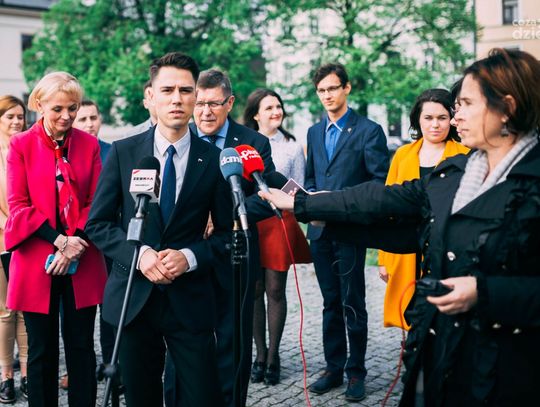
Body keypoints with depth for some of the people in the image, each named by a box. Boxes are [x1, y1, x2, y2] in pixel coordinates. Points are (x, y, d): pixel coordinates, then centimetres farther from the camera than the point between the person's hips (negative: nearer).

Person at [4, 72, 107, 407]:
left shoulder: (89, 144, 4)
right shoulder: (21, 145, 0)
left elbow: (96, 203, 2)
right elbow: (18, 205, -4)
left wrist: (75, 245, -12)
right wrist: (59, 240, -15)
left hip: (82, 262, 1)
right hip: (37, 260, -1)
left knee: (81, 346, 7)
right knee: (42, 350, 7)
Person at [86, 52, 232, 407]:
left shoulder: (213, 159, -1)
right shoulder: (123, 152, 1)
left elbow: (226, 232, 3)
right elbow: (98, 223, 2)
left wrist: (190, 257, -15)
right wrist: (139, 254, -14)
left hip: (191, 301, -1)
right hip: (133, 298, 1)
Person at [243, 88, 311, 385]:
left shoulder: (292, 147, 7)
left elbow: (298, 190, 10)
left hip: (280, 221, -1)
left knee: (275, 290, 2)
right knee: (254, 290, 4)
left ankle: (273, 356, 12)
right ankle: (260, 354, 16)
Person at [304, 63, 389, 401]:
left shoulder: (368, 130, -5)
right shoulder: (315, 132, 14)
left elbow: (380, 181, -8)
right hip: (320, 229, 6)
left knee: (353, 304, 2)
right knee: (331, 303, 13)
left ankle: (356, 371, 14)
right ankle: (334, 368, 22)